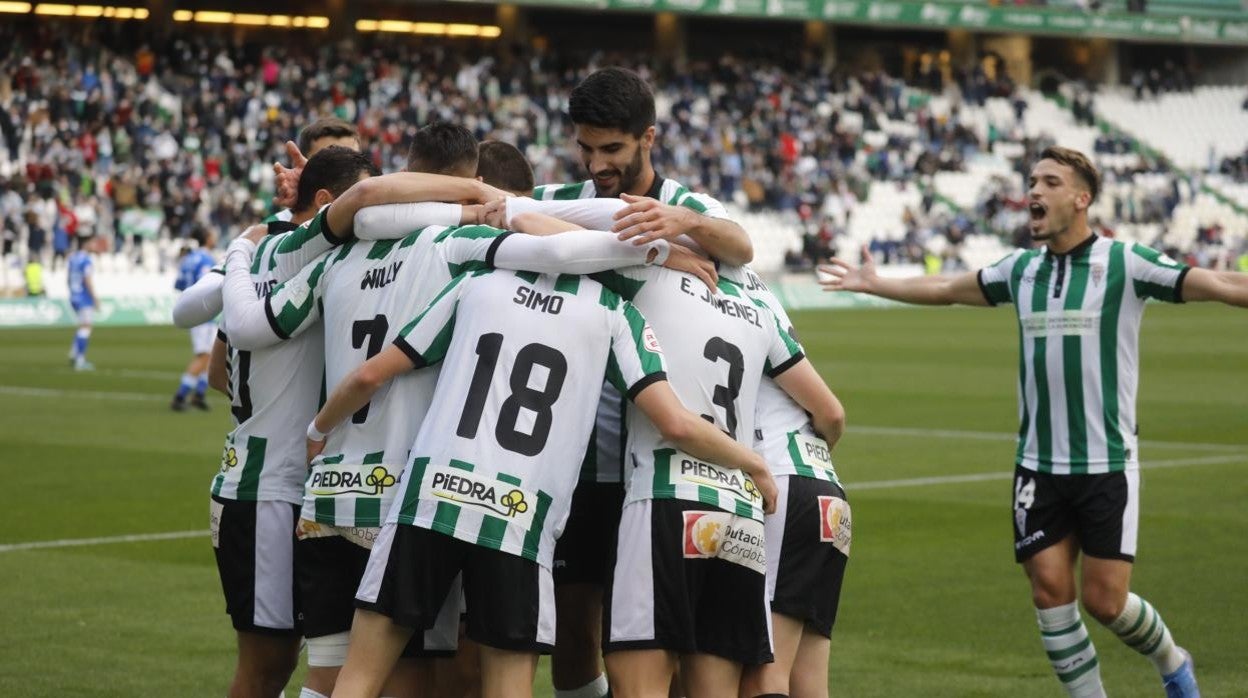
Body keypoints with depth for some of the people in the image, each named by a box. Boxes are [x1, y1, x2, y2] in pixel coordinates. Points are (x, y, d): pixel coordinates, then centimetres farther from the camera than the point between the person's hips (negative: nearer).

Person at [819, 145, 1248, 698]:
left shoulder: (1124, 263, -8)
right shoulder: (1021, 269, 8)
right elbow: (947, 289, 25)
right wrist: (872, 283, 31)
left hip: (1107, 464, -5)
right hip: (1037, 463, 5)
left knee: (1105, 600, -4)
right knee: (1050, 590, -2)